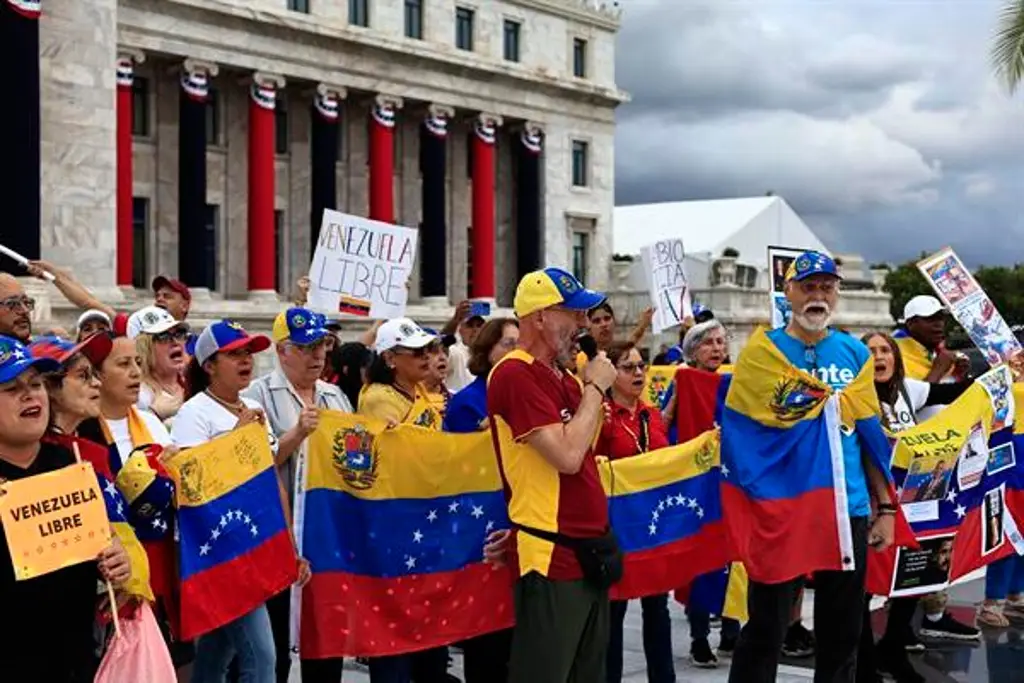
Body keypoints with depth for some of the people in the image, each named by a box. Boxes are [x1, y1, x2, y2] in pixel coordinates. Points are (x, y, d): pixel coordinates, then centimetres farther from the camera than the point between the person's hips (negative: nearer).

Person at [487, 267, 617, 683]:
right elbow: (567, 456, -21)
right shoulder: (515, 375, -15)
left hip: (589, 552, 9)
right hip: (550, 558, -9)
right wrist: (595, 387, -11)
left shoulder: (564, 375, 14)